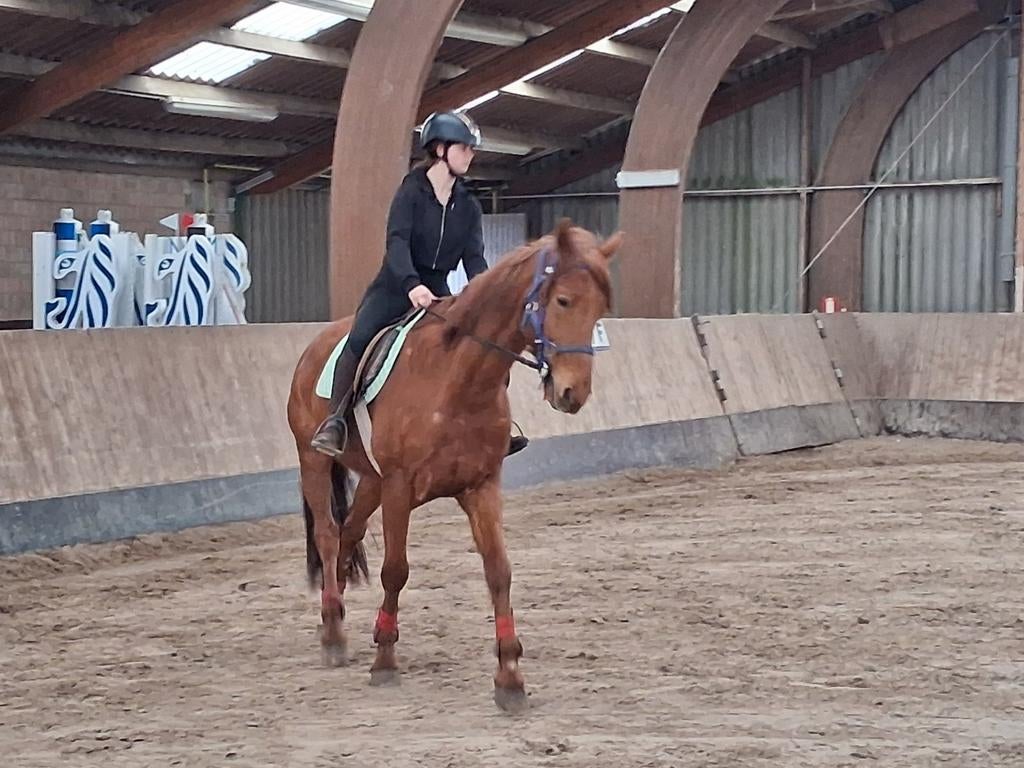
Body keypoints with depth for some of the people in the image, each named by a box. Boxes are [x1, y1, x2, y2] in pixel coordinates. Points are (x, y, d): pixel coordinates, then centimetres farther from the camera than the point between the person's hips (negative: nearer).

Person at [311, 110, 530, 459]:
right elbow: (398, 240, -21)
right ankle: (335, 421, -25)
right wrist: (411, 284, -39)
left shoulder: (469, 206, 8)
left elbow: (474, 258, 1)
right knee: (360, 337, -30)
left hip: (438, 291, 5)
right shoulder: (412, 191, -7)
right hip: (395, 286, -5)